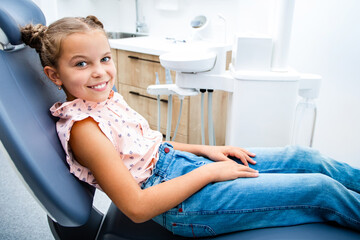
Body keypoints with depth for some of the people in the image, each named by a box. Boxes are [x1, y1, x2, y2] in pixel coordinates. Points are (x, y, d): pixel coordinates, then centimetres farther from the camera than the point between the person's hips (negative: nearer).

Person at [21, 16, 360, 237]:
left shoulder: (107, 97, 6)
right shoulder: (82, 127, -20)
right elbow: (136, 207, -23)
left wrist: (204, 150, 5)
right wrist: (209, 172, -18)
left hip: (178, 161, 8)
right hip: (179, 204, -8)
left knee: (302, 157, 7)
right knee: (321, 190, -5)